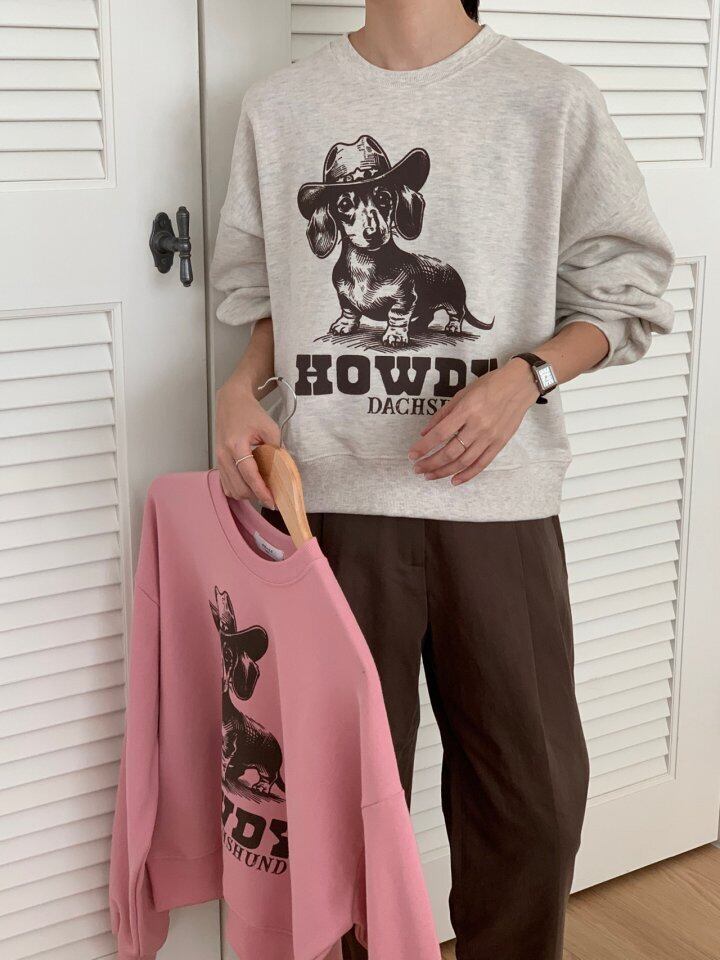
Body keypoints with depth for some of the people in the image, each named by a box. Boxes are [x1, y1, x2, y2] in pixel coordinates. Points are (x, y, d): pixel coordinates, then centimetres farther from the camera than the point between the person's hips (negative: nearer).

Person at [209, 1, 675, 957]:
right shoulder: (278, 106, 8)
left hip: (498, 500, -1)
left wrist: (525, 376, -13)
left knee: (533, 787, 6)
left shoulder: (553, 100, 0)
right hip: (334, 493, 2)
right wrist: (242, 387, -2)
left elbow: (625, 294, 4)